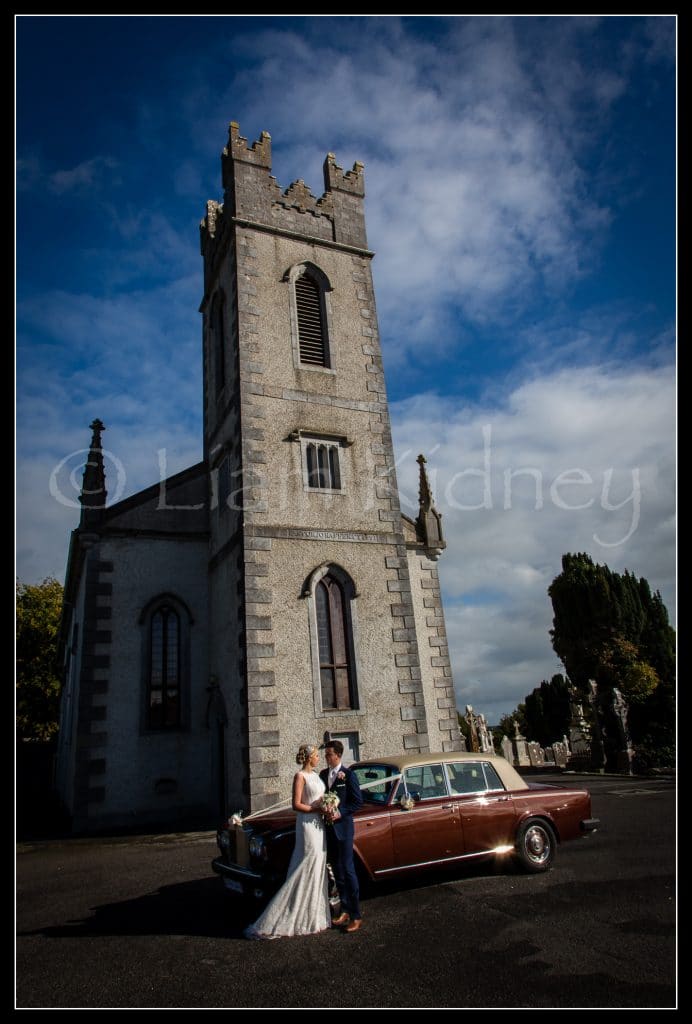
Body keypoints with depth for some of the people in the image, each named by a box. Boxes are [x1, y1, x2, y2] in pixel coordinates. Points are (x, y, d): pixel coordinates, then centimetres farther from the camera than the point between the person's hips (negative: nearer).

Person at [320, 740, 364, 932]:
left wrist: (340, 813, -17)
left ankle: (356, 916, 6)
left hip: (343, 826, -6)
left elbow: (358, 801, -9)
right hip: (328, 827, 6)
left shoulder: (349, 775, -10)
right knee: (337, 871, 13)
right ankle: (345, 910, 25)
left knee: (348, 870, -2)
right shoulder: (323, 774, 7)